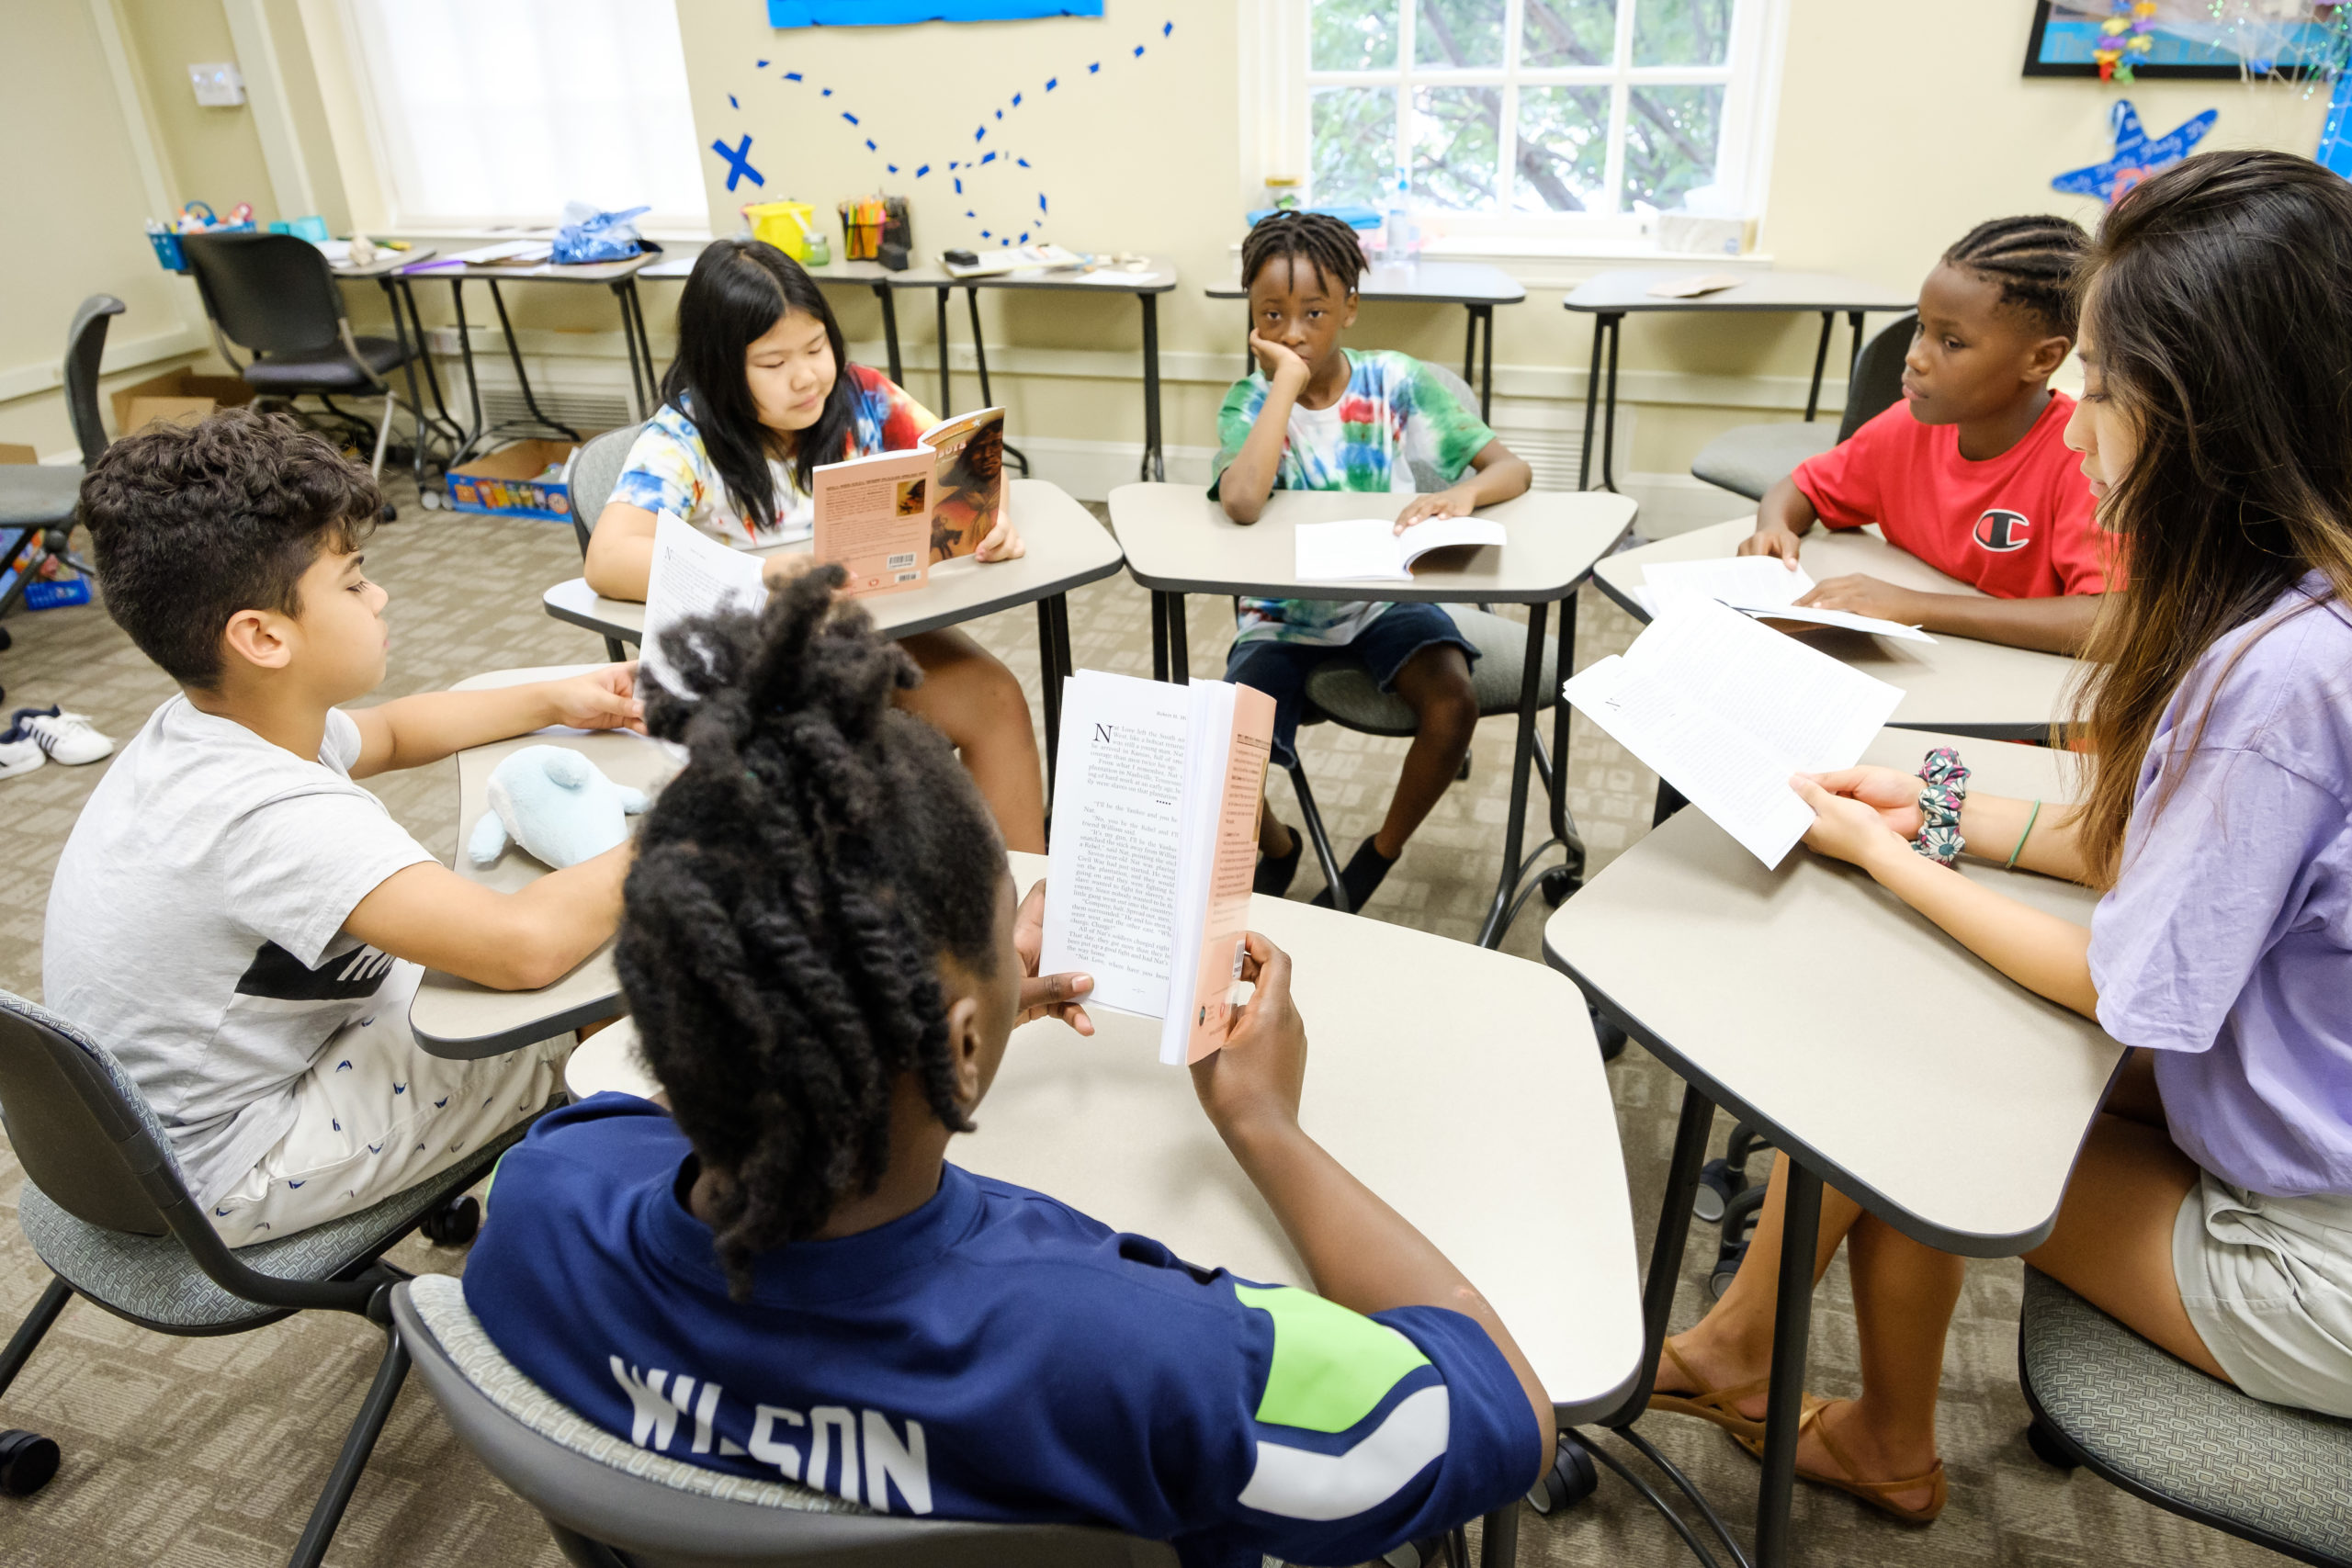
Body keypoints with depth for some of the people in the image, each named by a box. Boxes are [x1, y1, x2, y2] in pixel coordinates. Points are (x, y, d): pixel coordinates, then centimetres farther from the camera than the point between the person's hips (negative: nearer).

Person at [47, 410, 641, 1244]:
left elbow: (388, 731, 14)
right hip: (226, 1173, -9)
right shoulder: (270, 815, -38)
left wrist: (555, 699, 4)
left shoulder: (209, 725, -7)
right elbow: (525, 946, -47)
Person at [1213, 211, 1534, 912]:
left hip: (1385, 595, 1)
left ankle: (1379, 856, 3)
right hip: (1285, 610, -1)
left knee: (1454, 701, -28)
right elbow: (1242, 501, -33)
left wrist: (1464, 492, -35)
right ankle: (1276, 847, 20)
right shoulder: (1250, 401, -10)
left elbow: (1513, 469, -11)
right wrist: (1287, 381, -26)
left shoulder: (1396, 382, -7)